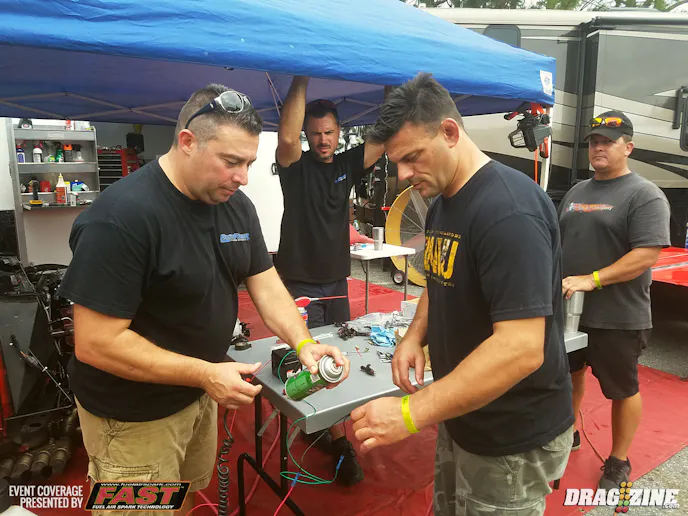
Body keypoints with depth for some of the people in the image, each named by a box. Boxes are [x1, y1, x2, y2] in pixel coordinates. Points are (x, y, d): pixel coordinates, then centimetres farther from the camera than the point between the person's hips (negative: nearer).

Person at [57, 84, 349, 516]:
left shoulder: (237, 205, -5)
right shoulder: (121, 217, -28)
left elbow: (266, 285, -3)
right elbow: (95, 344, -28)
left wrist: (303, 343, -19)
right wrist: (206, 374, -29)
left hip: (198, 392, 7)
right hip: (135, 415, -6)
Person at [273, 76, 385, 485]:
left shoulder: (347, 165, 6)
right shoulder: (297, 166, -7)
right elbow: (286, 137, -29)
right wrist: (301, 81, -28)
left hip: (337, 281, 5)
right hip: (299, 282, -5)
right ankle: (339, 443, 5)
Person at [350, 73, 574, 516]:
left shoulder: (509, 210, -26)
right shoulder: (441, 202, 4)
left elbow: (521, 349, -31)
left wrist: (411, 412, -31)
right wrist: (416, 334, -2)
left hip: (514, 440, -8)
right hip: (461, 418, 8)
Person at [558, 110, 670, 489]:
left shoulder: (644, 195, -11)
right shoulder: (576, 192, 10)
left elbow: (647, 255, -20)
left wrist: (592, 280, -27)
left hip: (617, 317, -6)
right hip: (569, 309, 7)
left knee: (623, 390, 10)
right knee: (570, 374, 20)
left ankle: (619, 462, 29)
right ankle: (568, 434, 42)